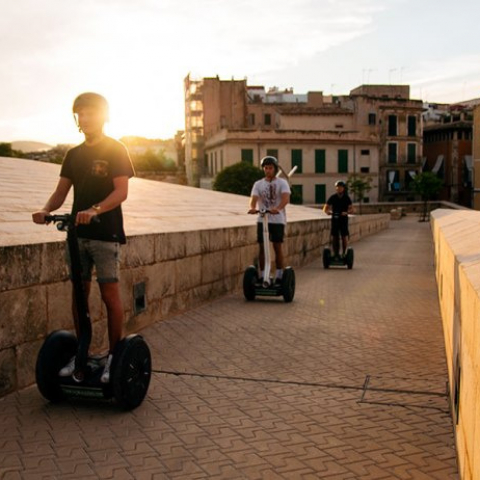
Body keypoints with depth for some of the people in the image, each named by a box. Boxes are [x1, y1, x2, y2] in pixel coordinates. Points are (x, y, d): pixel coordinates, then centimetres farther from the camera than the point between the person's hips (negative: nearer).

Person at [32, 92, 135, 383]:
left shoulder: (116, 150, -3)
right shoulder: (73, 155, 15)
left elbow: (122, 192, -14)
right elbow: (62, 192, 10)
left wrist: (94, 210, -31)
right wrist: (46, 211, -12)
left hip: (106, 234, -6)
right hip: (78, 233, 6)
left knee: (110, 294, -3)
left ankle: (115, 355, 7)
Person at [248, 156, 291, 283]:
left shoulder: (282, 183, 0)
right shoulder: (258, 184, 8)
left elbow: (286, 198, -17)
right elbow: (254, 199, -7)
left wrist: (277, 208, -37)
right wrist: (253, 208, -31)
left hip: (277, 220, -2)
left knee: (277, 247, -2)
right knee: (262, 247, 2)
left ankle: (279, 276, 7)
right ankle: (262, 275, 10)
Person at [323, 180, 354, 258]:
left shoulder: (347, 198, 0)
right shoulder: (332, 197, 3)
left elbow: (352, 210, -6)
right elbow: (325, 208, 5)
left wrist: (346, 212, -25)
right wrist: (328, 212, -17)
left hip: (343, 219, -1)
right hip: (335, 219, 1)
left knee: (345, 237, -8)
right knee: (334, 237, 0)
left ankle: (345, 254, 0)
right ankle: (336, 254, 7)